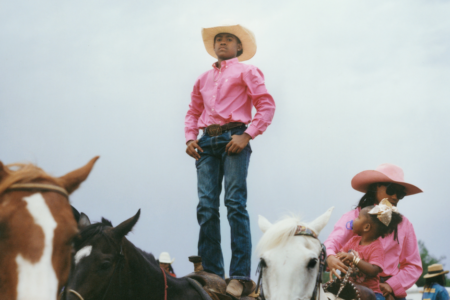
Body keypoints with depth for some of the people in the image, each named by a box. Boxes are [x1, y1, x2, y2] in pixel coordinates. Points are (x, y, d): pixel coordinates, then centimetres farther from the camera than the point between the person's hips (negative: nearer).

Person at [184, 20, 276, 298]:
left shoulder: (246, 72, 9)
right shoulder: (204, 79, 25)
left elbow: (266, 105, 0)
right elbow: (193, 112, 26)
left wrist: (246, 136, -12)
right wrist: (190, 138, 6)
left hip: (233, 137, -5)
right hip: (207, 142, 5)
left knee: (235, 203, -14)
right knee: (206, 207, -3)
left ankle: (240, 275, -18)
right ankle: (212, 273, -1)